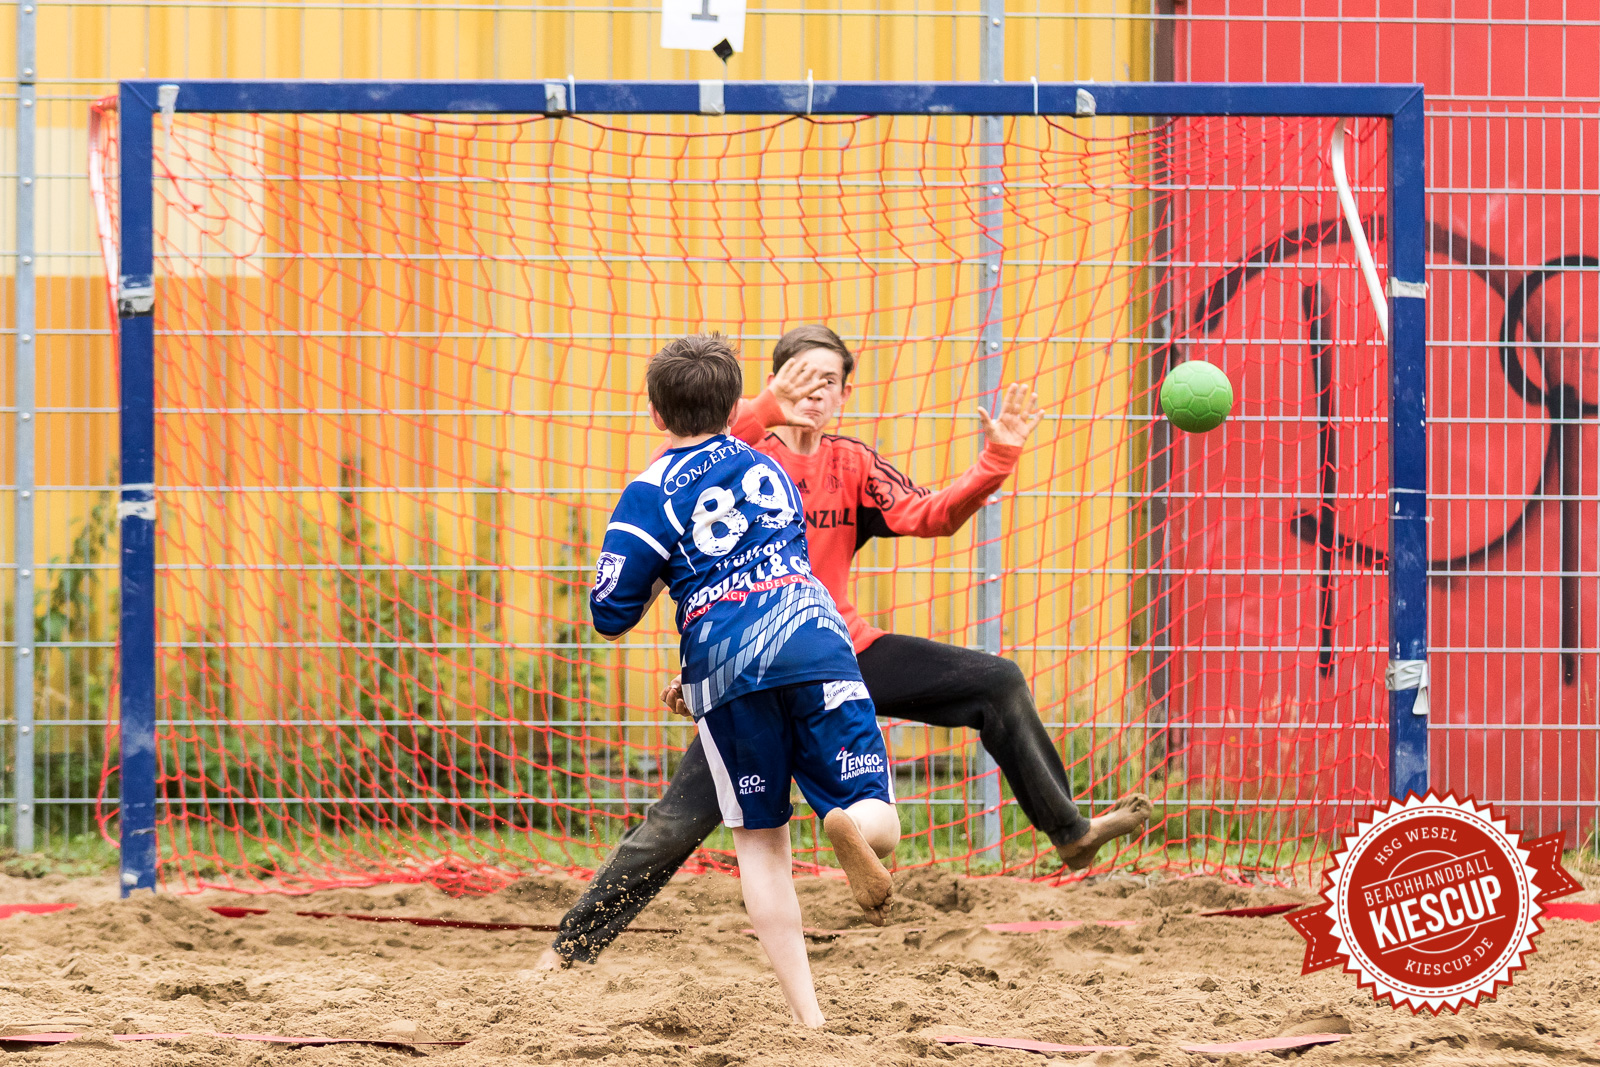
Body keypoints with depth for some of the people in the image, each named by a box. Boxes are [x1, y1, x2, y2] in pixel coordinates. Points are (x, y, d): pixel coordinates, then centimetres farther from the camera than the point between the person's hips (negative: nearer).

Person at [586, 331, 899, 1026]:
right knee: (880, 828, 0)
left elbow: (610, 618, 2)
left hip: (727, 664, -2)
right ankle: (847, 823, -38)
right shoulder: (766, 466, 23)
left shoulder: (652, 493, 8)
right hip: (815, 640, 2)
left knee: (761, 841, 11)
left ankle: (806, 1016, 2)